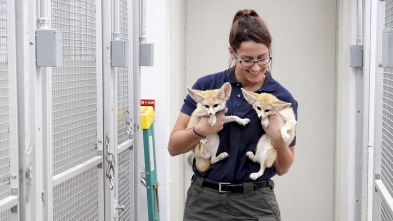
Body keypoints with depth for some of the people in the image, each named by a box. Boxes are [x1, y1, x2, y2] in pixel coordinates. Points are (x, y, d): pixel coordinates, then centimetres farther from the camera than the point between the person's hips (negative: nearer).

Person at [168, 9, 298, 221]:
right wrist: (201, 130, -16)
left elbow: (282, 168, 6)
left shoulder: (282, 98, 2)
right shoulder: (207, 85, 1)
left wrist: (278, 137, -13)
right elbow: (173, 146, 1)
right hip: (204, 203, 0)